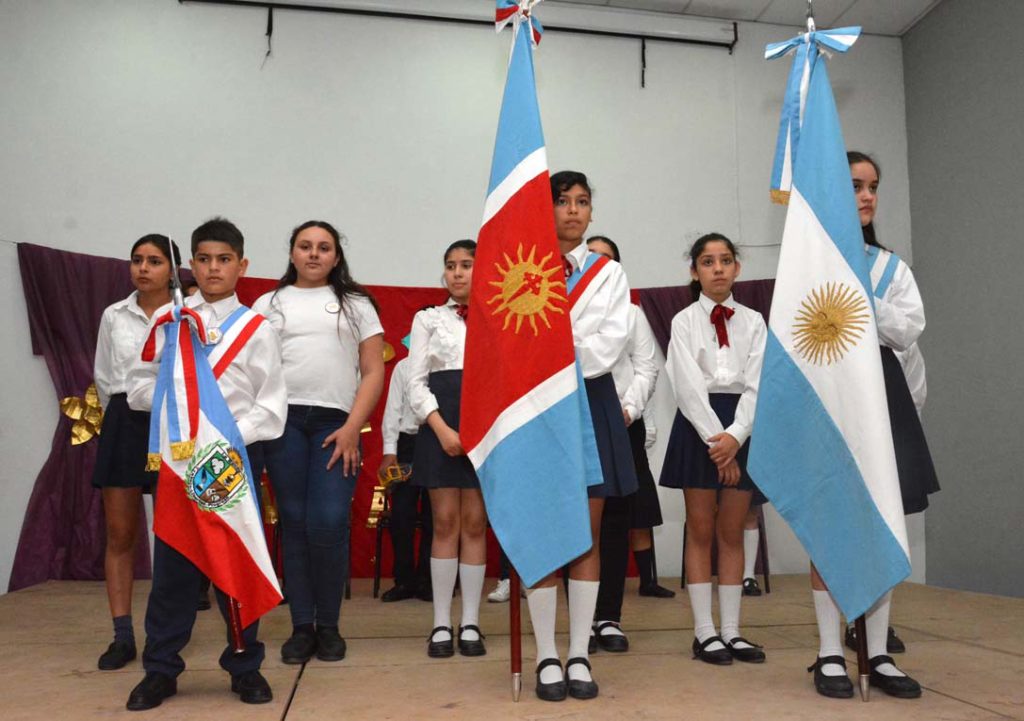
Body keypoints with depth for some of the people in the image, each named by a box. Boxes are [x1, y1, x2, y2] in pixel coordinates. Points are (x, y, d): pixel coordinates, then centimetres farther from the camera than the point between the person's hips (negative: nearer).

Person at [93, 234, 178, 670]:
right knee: (119, 535, 3)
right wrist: (121, 418, 14)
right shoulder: (113, 316, 8)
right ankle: (122, 636, 10)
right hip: (123, 422, 3)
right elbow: (103, 376, 16)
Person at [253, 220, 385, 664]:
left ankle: (328, 626, 6)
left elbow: (374, 372, 7)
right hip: (282, 420, 1)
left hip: (336, 423, -1)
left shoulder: (356, 303, 14)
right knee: (294, 524, 1)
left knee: (328, 525, -10)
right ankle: (301, 627, 11)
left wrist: (352, 428, -5)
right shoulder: (269, 303, 18)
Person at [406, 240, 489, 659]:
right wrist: (442, 429, -11)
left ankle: (470, 623, 10)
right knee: (445, 523, 0)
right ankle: (441, 624, 8)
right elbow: (416, 383, 3)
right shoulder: (428, 319, 11)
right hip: (439, 424, 0)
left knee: (474, 524, 2)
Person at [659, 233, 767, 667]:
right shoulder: (684, 321, 2)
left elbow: (756, 384, -1)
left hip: (741, 427, 2)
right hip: (698, 425, -2)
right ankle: (704, 633, 9)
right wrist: (715, 439, -17)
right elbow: (688, 386, -8)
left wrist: (735, 436, -16)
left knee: (732, 533, 7)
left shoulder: (753, 322, 8)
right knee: (701, 532, 2)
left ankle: (731, 631, 15)